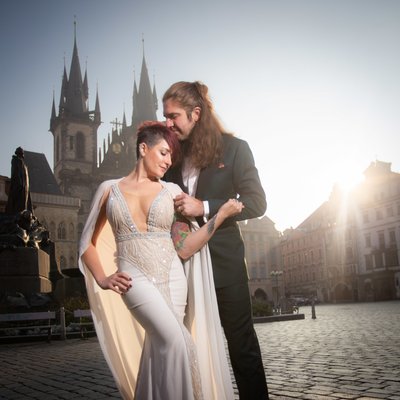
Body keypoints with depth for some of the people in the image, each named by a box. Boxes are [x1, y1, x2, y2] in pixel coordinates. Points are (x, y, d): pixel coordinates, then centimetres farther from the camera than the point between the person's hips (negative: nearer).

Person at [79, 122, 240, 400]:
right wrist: (102, 278, -2)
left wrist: (221, 215, -8)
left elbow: (184, 248, 1)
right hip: (136, 279, -2)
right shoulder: (109, 189, 8)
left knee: (158, 351, 6)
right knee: (175, 341, -24)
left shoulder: (171, 191, 9)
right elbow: (88, 242, 14)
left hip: (173, 279, 3)